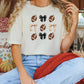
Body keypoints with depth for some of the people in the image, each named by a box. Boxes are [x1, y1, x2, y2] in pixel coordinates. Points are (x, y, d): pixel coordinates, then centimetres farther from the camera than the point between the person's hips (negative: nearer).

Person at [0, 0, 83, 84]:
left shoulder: (62, 10, 8)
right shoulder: (21, 9, 5)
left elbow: (64, 49, 5)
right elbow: (15, 46, 0)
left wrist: (75, 23, -5)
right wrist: (23, 74, -15)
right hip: (27, 63, -1)